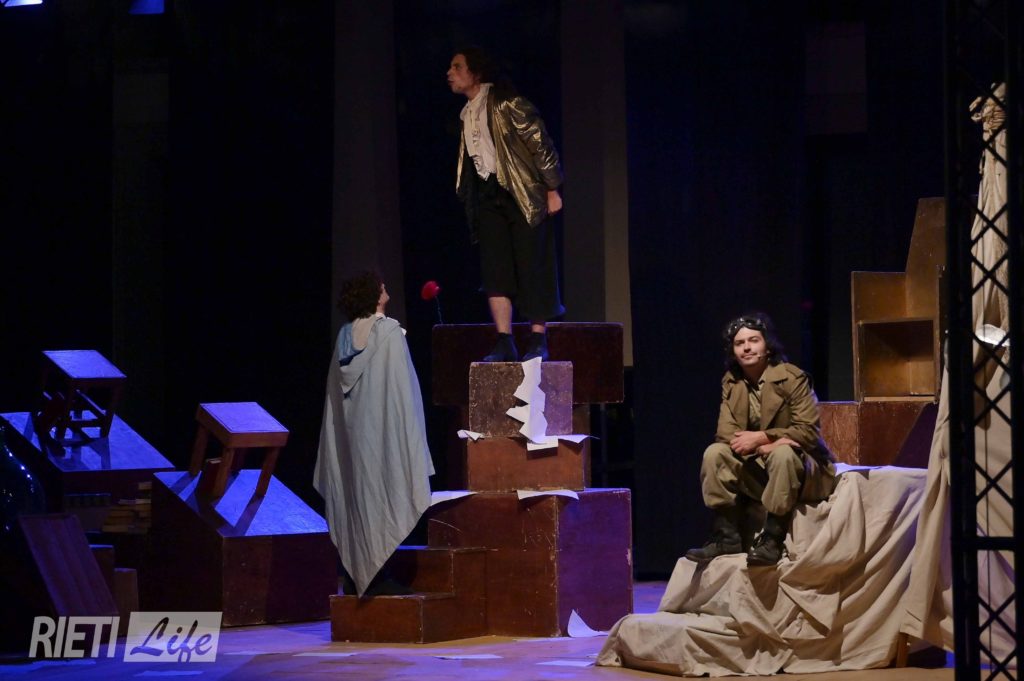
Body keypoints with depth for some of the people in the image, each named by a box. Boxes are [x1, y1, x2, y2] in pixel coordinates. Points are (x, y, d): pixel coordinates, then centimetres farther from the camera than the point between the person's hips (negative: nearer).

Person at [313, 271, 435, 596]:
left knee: (357, 498, 11)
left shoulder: (346, 335, 6)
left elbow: (337, 389, 10)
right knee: (383, 496, -2)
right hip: (383, 431, -6)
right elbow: (400, 387, -15)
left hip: (351, 431, 6)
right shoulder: (389, 332, -12)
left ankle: (358, 575, 13)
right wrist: (411, 436, -12)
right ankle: (380, 576, -3)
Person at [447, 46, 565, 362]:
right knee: (494, 269, -2)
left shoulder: (506, 104, -11)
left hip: (523, 194, -7)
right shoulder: (468, 114, 12)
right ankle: (504, 344, -3)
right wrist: (471, 200, 14)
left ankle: (538, 342, -1)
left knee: (531, 268, -6)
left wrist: (552, 190, -11)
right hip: (489, 196, 7)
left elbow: (541, 143, -11)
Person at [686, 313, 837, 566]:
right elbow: (725, 432, -7)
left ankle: (772, 540, -33)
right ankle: (727, 536, -17)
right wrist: (763, 447, -25)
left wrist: (761, 438, -27)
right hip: (757, 470, 5)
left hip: (801, 467, -5)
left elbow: (809, 432, -20)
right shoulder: (731, 382, 3)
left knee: (782, 453, -36)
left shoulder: (793, 378, -13)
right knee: (714, 453, -17)